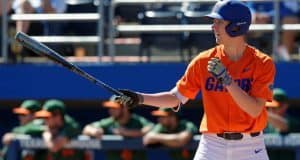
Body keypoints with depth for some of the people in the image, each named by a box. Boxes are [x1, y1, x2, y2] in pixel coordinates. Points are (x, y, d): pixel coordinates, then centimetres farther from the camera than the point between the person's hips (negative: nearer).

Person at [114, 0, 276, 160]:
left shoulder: (262, 63, -9)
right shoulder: (204, 61, 0)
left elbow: (254, 110, -18)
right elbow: (176, 98, 4)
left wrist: (227, 79, -25)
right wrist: (140, 98, -8)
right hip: (213, 145, 2)